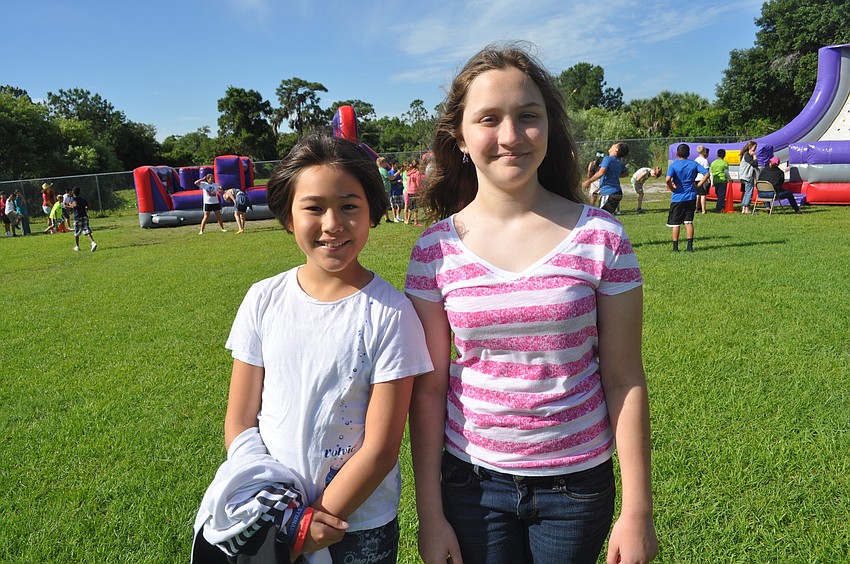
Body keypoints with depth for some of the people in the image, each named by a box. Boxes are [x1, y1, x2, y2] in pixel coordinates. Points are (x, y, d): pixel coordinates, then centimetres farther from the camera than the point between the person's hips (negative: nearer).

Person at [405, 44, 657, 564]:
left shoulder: (601, 237, -10)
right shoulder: (437, 248, -8)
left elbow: (625, 381, -6)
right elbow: (428, 389, -4)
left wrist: (638, 511, -4)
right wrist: (430, 514, -1)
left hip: (577, 482, 0)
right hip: (472, 482, 1)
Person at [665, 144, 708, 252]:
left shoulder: (674, 165, -8)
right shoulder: (694, 164, 2)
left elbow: (668, 179, -25)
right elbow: (706, 173, -4)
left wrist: (672, 189, -10)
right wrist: (698, 185, 0)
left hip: (677, 197, -3)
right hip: (691, 197, 3)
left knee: (675, 223, 5)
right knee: (689, 222, 9)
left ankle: (675, 247, 7)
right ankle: (690, 246, 5)